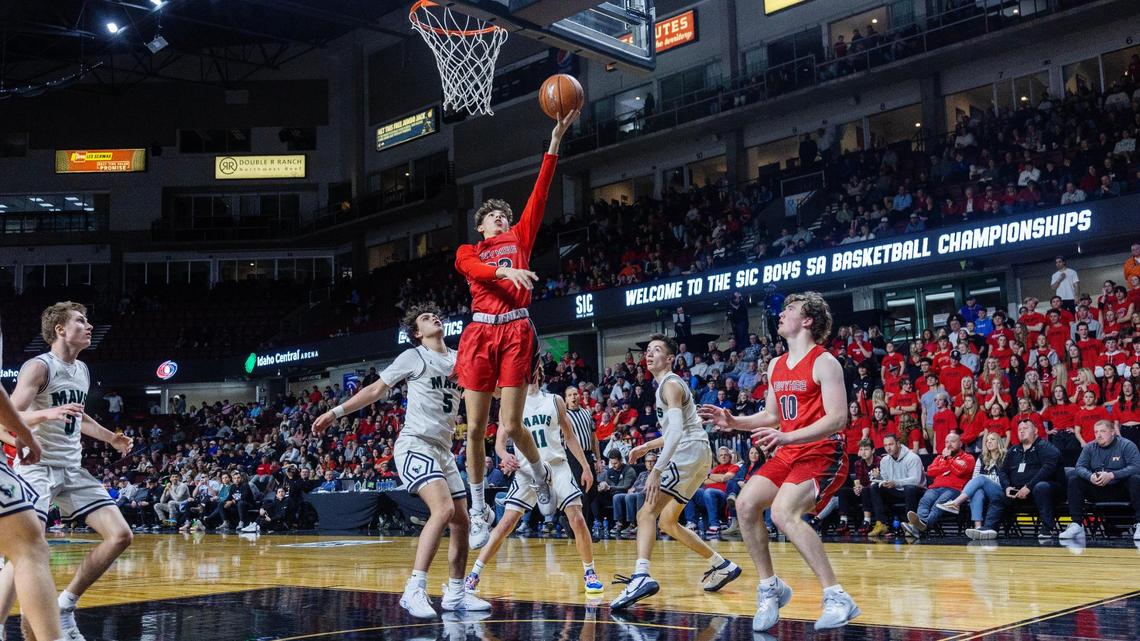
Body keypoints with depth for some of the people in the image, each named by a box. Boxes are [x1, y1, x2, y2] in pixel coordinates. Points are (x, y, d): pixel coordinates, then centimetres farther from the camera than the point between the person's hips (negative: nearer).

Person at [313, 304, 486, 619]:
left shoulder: (460, 359, 14)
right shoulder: (413, 357, -1)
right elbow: (376, 390, 3)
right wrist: (337, 412, -1)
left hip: (443, 450, 7)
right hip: (415, 444, -7)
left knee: (461, 520, 8)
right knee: (443, 509, -26)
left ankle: (455, 594, 20)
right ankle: (414, 591, -27)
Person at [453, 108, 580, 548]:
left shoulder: (520, 237, 19)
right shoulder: (467, 252, 16)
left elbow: (539, 194, 11)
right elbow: (476, 270, -8)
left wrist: (555, 143, 4)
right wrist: (505, 270, -30)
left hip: (516, 331, -1)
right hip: (480, 332, 1)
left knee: (511, 426, -7)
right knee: (476, 428, 0)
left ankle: (539, 473, 25)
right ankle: (479, 510, 12)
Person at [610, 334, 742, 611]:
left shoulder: (670, 384, -10)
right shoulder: (669, 384, 22)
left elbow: (677, 431, -24)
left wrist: (656, 471, -32)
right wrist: (647, 446, 24)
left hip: (690, 452, -10)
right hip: (695, 455, 10)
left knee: (648, 512, -22)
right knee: (667, 521, 19)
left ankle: (641, 576, -39)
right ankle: (722, 566, 25)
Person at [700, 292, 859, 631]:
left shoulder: (824, 362, -12)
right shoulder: (776, 366, 13)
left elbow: (837, 418, -21)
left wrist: (787, 437, -31)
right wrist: (734, 422, 7)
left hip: (822, 454, -8)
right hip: (788, 454, 8)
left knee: (784, 512, -27)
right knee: (746, 504, -4)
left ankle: (837, 598, -20)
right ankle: (770, 588, 11)